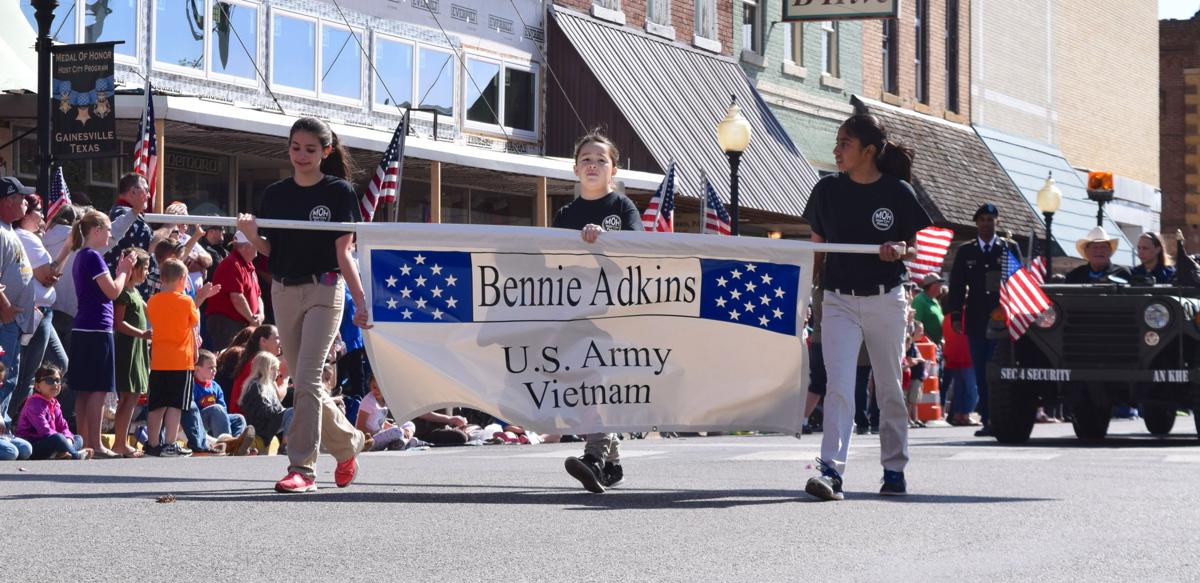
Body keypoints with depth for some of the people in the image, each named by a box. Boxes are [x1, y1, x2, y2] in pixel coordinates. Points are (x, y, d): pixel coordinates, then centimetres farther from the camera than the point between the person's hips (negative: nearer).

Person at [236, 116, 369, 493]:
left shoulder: (339, 192, -2)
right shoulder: (275, 194, 9)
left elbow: (343, 253, -4)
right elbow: (270, 250, 9)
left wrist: (361, 301, -11)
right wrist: (250, 234, -11)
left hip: (324, 289, -5)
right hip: (284, 292, 5)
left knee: (307, 378, -15)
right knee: (302, 381, 9)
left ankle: (301, 468, -16)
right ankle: (347, 441, 30)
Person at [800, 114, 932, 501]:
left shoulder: (897, 192, -2)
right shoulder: (828, 190, 4)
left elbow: (916, 249, 5)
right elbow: (817, 247, 12)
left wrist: (900, 249, -17)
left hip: (886, 299, -1)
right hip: (839, 300, 1)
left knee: (889, 388, 9)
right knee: (838, 386, -13)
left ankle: (894, 469, 22)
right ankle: (831, 470, -21)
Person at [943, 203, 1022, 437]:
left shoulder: (1010, 249, 10)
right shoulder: (965, 251, 14)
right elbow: (957, 286, 11)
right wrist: (956, 316, 1)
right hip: (976, 321, 2)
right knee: (982, 374, 1)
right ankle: (987, 421, 2)